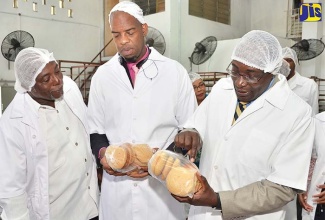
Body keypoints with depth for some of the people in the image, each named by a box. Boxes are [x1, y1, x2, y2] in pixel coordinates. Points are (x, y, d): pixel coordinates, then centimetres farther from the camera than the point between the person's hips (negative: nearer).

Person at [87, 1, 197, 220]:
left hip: (162, 183, -1)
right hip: (117, 186, 2)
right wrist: (103, 152, -10)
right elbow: (96, 130, 10)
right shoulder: (102, 75, 3)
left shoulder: (175, 71, -3)